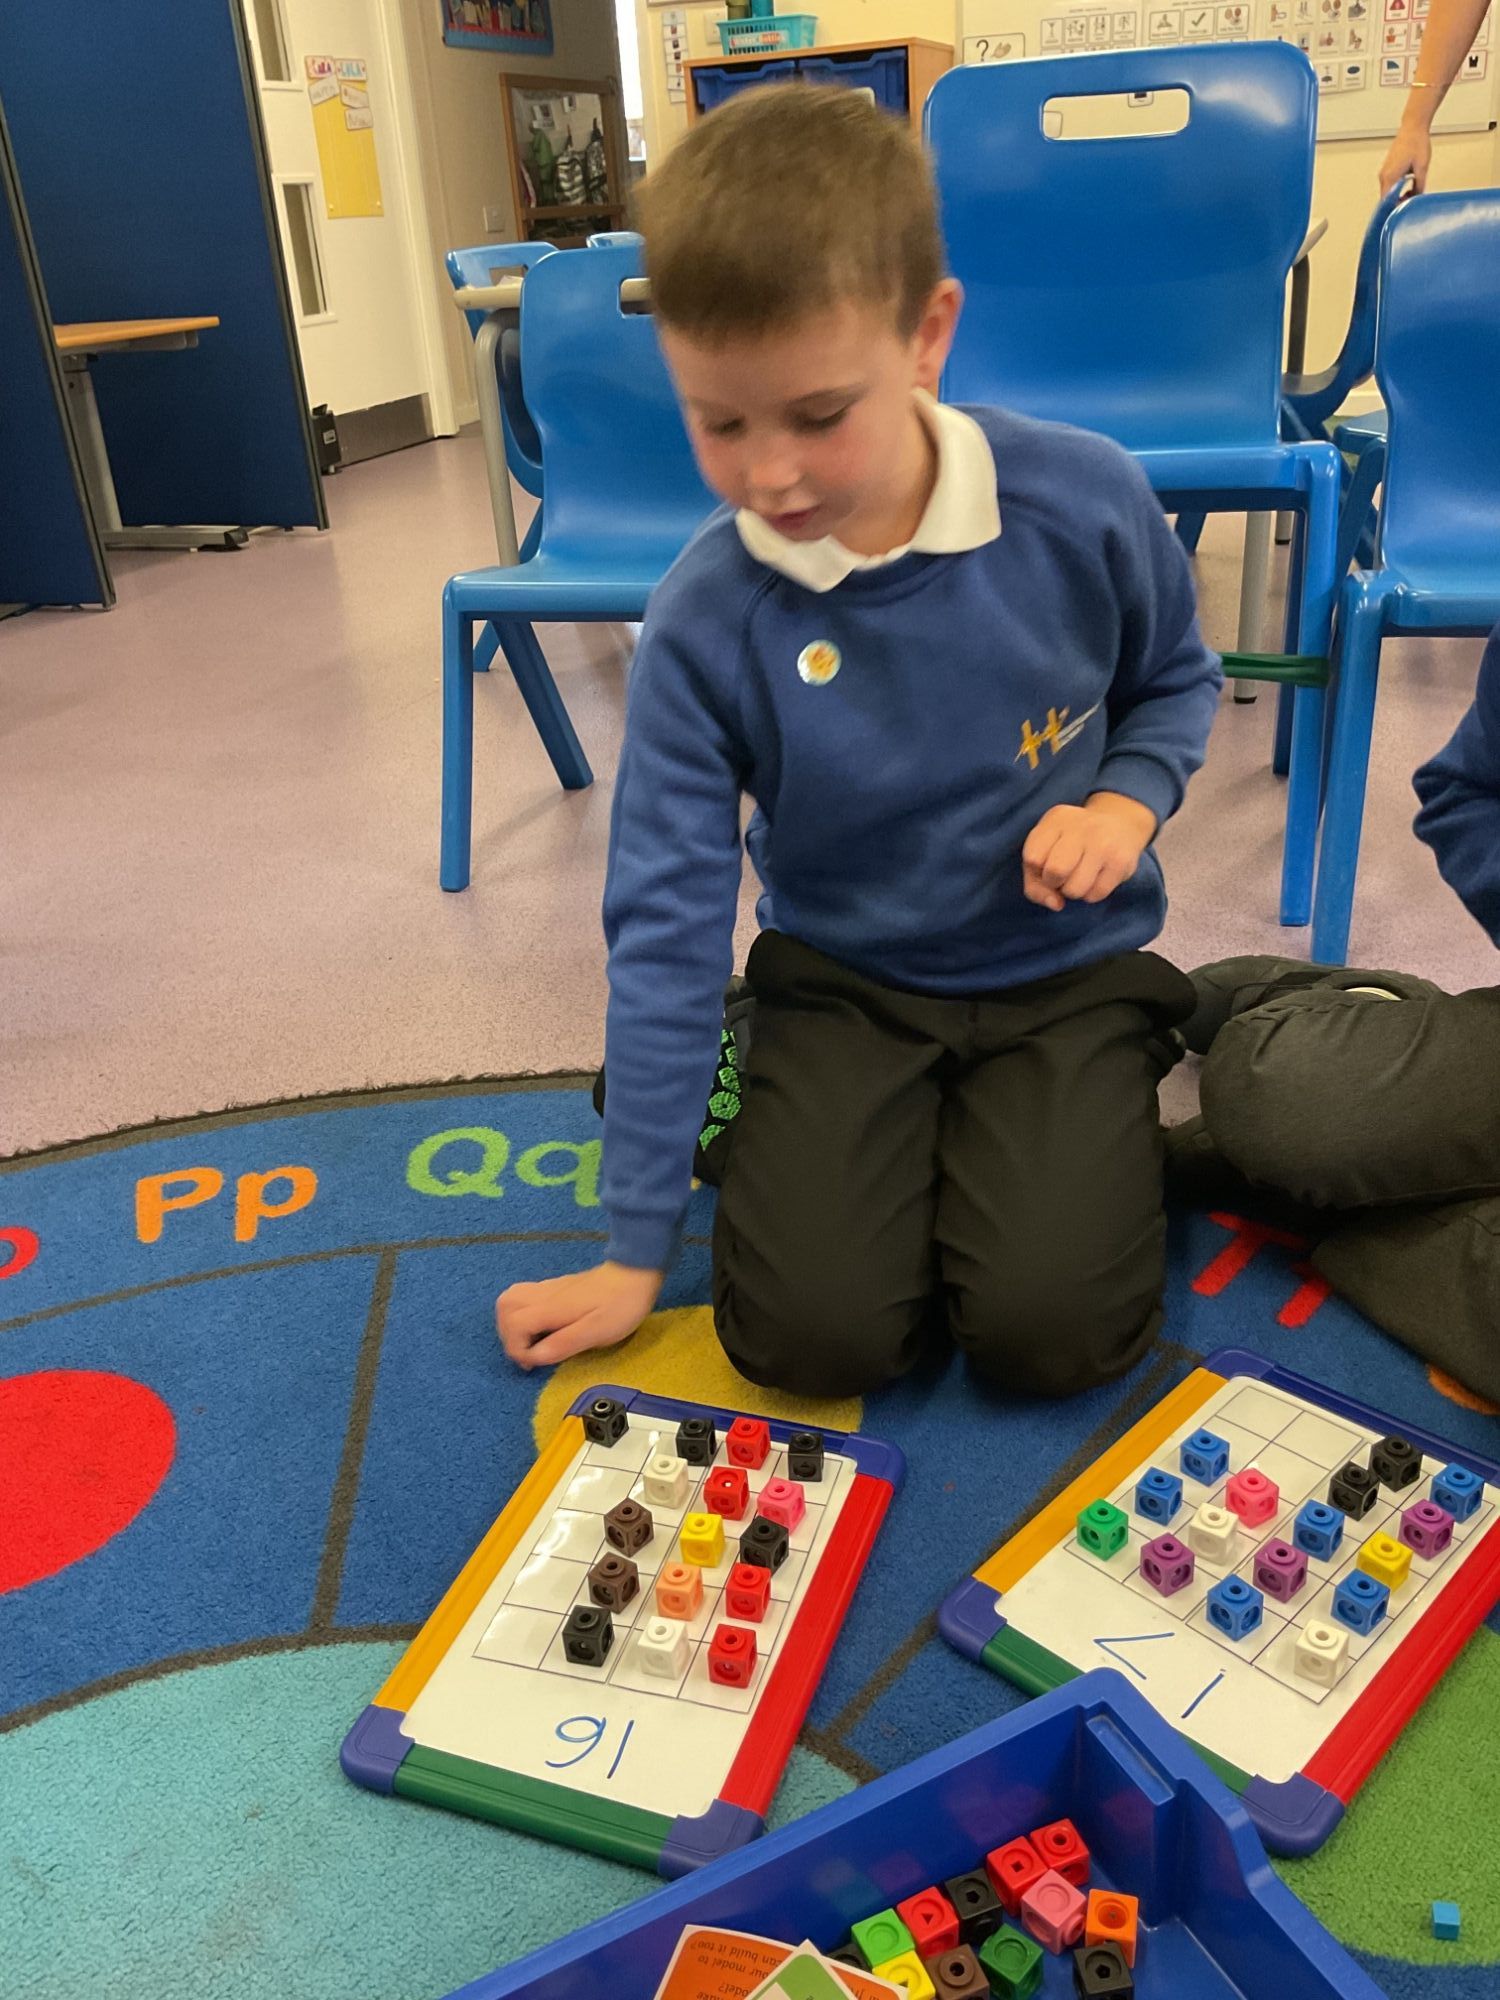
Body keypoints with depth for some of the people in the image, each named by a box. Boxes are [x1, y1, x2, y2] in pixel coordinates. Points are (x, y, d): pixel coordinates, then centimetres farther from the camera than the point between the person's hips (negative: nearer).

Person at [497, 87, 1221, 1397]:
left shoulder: (1087, 504, -15)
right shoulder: (705, 625, -17)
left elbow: (1174, 682, 9)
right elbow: (666, 930, -12)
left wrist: (1128, 799, -17)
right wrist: (637, 1250, -8)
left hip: (1065, 968, 1)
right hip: (844, 982, 0)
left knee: (1049, 1329, -16)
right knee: (807, 1332, -15)